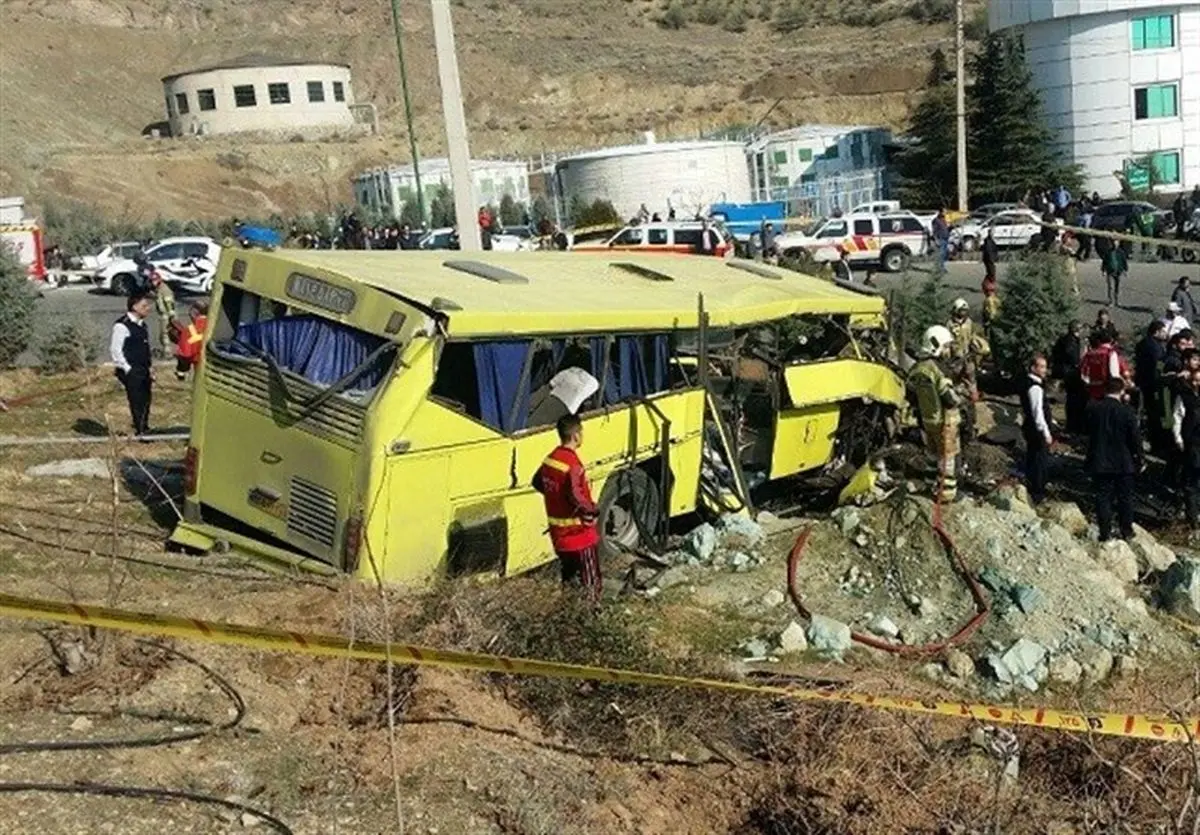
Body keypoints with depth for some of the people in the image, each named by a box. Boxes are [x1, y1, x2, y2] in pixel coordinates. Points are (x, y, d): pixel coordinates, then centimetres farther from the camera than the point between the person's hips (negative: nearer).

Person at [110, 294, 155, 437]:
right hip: (131, 372, -8)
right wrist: (127, 369, -15)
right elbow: (115, 350, -14)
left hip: (143, 371, 8)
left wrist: (149, 367, 17)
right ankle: (140, 431, 0)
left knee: (145, 402, 11)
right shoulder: (122, 326, -12)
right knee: (137, 402, -6)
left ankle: (144, 429, 22)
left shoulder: (143, 326, 14)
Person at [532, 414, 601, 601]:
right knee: (590, 580, 4)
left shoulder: (550, 459, 2)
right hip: (579, 532, -8)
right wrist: (592, 509, -14)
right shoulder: (573, 464, -24)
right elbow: (576, 496, -30)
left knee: (568, 577, 22)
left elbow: (537, 482, 16)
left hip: (559, 532, 8)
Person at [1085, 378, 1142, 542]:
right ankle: (1126, 531, 20)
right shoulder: (1126, 411, -13)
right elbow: (1135, 438, -7)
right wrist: (1138, 459, 3)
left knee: (1103, 497, 7)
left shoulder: (1093, 408, -7)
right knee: (1125, 497, 12)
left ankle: (1105, 532, 7)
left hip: (1099, 462, 1)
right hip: (1123, 464, -1)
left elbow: (1087, 431, 5)